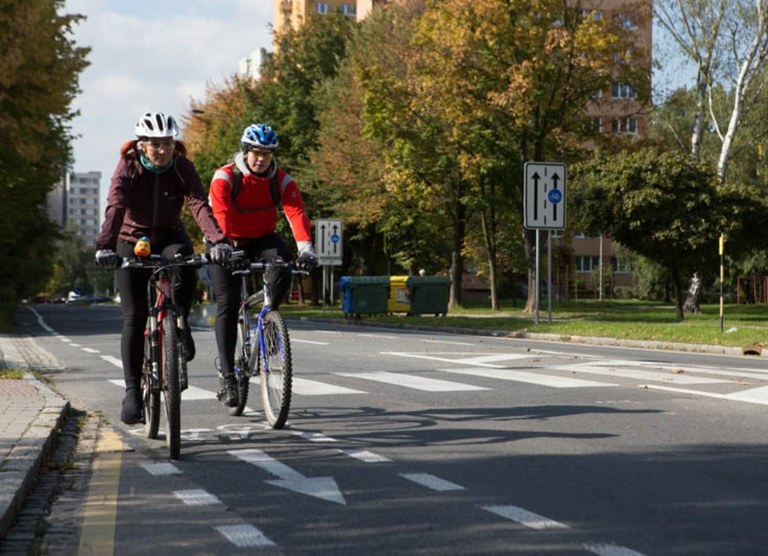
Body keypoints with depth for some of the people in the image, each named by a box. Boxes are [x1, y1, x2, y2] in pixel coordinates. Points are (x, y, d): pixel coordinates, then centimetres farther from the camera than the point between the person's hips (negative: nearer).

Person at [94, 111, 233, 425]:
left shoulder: (183, 168, -15)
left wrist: (219, 241, -46)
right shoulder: (127, 169, -18)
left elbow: (199, 205, -29)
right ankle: (132, 391, -4)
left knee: (185, 264, -35)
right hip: (132, 241, -1)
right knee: (134, 316, -9)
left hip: (169, 237, 1)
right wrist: (105, 246, -51)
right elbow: (114, 208, -33)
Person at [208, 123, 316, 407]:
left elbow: (296, 212, -25)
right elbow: (220, 213, -34)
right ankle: (226, 375, -9)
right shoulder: (225, 177, -19)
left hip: (262, 239, 2)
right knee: (227, 305, -12)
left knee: (283, 268, -31)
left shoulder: (282, 180, -12)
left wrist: (305, 247, -42)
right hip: (227, 244, -2)